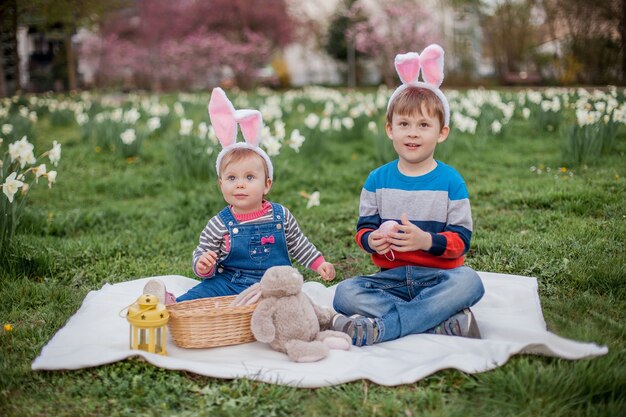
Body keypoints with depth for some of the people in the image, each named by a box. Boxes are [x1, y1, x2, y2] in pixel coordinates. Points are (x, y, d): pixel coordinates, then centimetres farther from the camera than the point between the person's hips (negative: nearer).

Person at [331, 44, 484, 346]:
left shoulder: (450, 181, 0)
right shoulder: (377, 180, 6)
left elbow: (461, 239, -5)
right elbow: (363, 228, 6)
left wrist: (427, 240, -24)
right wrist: (373, 240, -18)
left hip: (437, 277, -1)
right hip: (392, 277, 2)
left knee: (469, 282, -33)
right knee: (345, 293, -24)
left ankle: (379, 328, -35)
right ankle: (446, 323, -30)